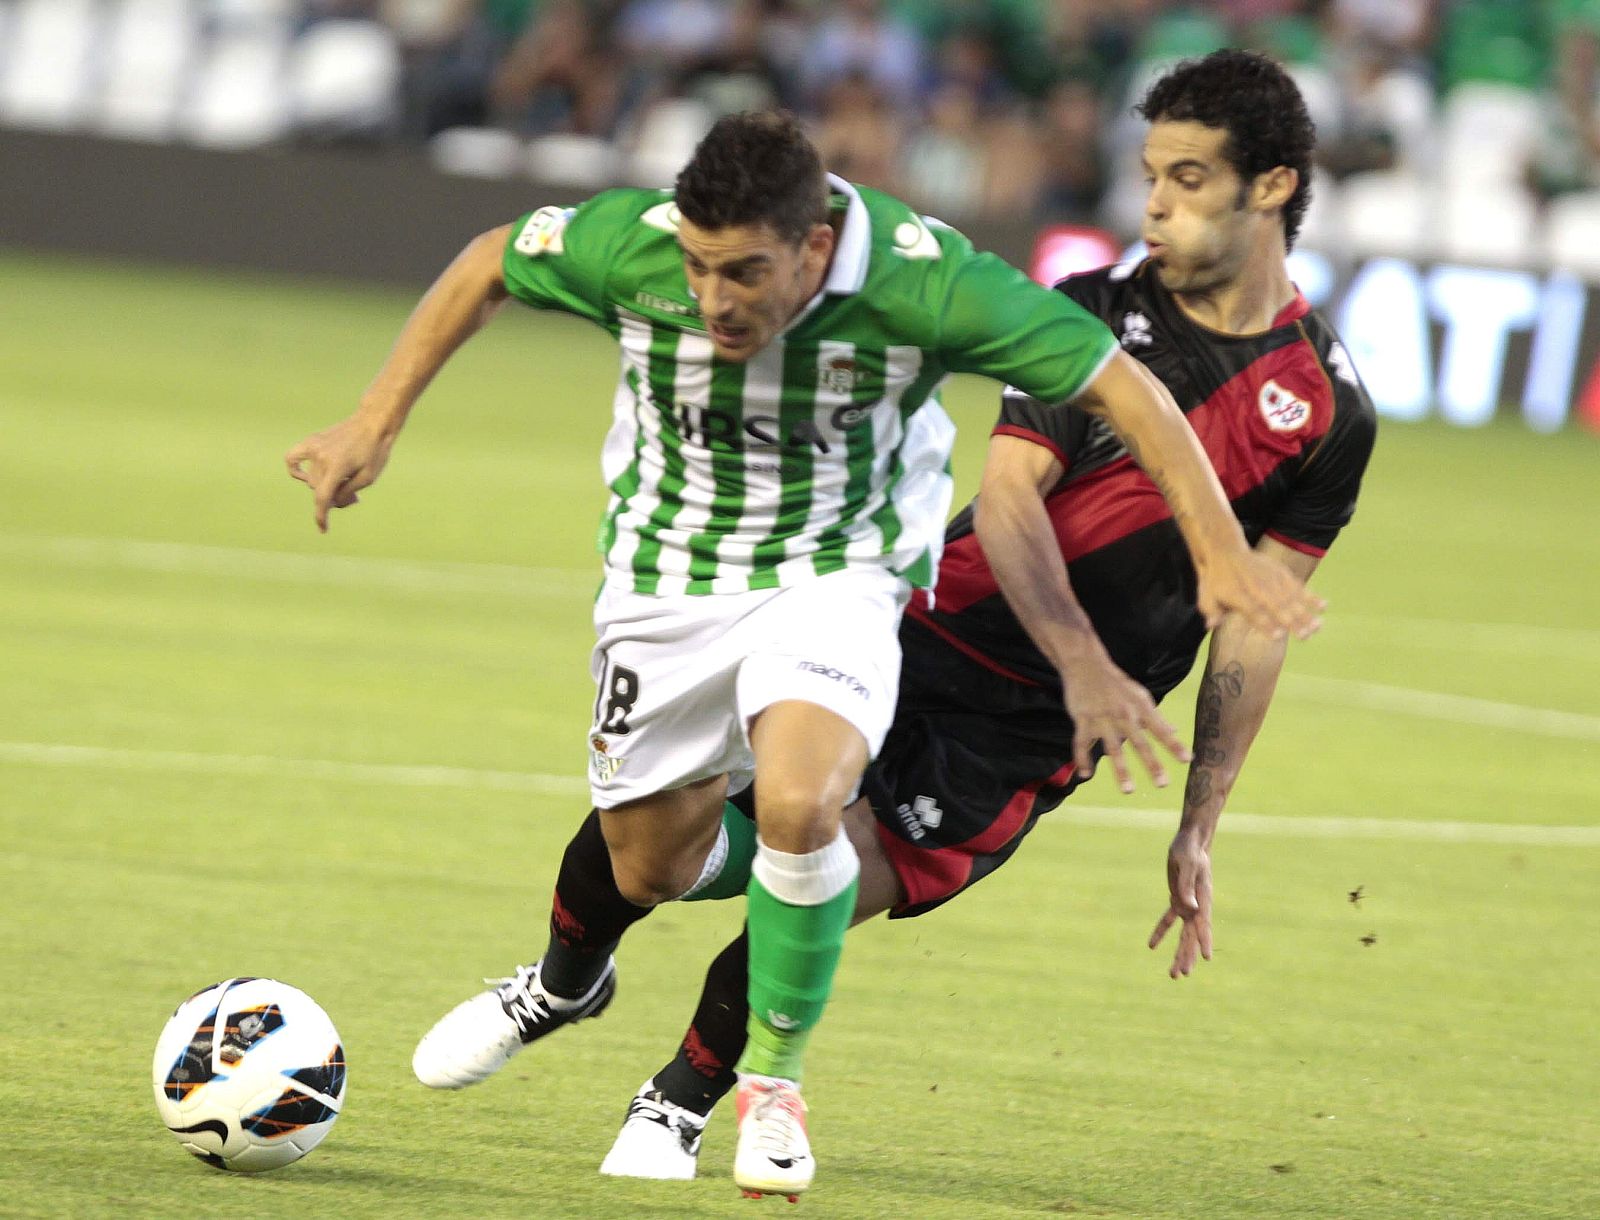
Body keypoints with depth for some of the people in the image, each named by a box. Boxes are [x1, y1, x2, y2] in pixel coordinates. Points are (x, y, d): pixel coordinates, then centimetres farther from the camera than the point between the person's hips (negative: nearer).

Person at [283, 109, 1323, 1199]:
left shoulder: (925, 282, -29)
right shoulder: (631, 246, -25)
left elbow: (1119, 384, -20)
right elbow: (487, 267, -4)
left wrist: (1221, 551, -20)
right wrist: (375, 425, -4)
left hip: (837, 572, -2)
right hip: (667, 573, 2)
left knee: (798, 804, -28)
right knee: (651, 862, 10)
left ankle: (775, 1082, -3)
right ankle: (564, 984, 49)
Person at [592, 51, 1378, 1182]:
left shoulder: (1327, 412, -2)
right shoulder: (1097, 313, 1)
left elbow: (1254, 625, 3)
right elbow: (1006, 495, -9)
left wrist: (1198, 833, 0)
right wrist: (1084, 662, -25)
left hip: (1027, 731, -2)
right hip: (924, 629, 2)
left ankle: (682, 1101, 8)